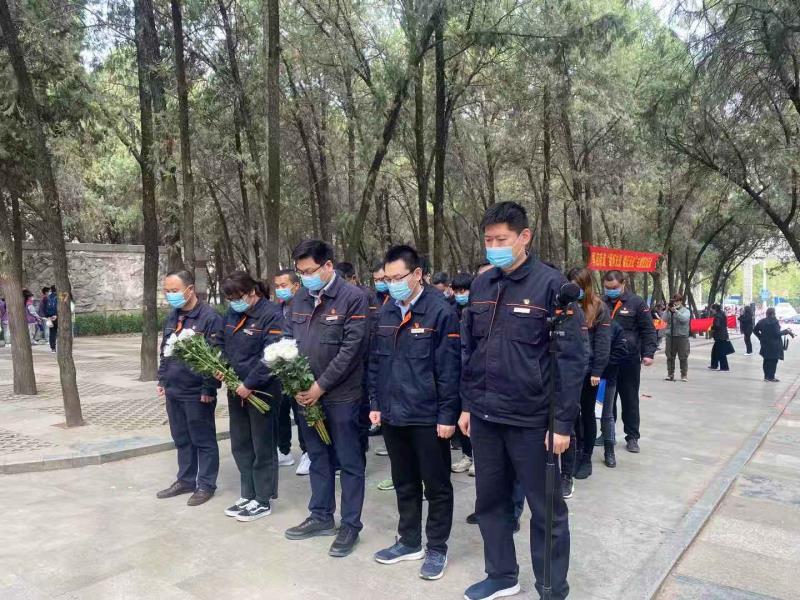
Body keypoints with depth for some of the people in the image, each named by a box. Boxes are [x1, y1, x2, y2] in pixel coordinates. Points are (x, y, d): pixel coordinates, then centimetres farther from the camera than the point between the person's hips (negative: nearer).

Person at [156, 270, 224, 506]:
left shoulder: (209, 317, -15)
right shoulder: (172, 317, 10)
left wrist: (208, 389, -17)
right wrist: (162, 381, 15)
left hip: (197, 394, -8)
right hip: (173, 391, 8)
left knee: (203, 441, 5)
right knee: (181, 440, 18)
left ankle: (206, 485, 17)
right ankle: (186, 480, 31)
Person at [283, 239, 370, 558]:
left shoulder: (353, 298, -12)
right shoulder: (299, 299, 7)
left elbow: (351, 349, -16)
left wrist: (321, 386, -15)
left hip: (341, 396, -6)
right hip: (305, 394, 6)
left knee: (349, 462, 5)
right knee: (318, 458, 18)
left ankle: (351, 525, 18)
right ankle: (321, 517, 32)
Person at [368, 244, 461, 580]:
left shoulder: (441, 312, -12)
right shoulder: (385, 313, 7)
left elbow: (449, 368, -14)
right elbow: (376, 362, 13)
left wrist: (447, 415, -14)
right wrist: (375, 404, 10)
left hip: (428, 416, -6)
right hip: (392, 414, 6)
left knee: (436, 486, 9)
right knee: (404, 483, 19)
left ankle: (436, 548, 25)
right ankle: (410, 542, 35)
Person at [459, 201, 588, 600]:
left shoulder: (551, 284, -11)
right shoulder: (480, 286, 6)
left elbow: (572, 357, -12)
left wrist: (563, 421, -13)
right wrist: (467, 404, 11)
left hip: (531, 419, -5)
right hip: (484, 416, 6)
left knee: (546, 509, 10)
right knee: (489, 501, 18)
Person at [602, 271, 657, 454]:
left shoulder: (637, 303, -2)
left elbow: (648, 330, -2)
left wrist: (648, 353, -12)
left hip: (629, 360, -3)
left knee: (630, 399, 7)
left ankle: (632, 437, 16)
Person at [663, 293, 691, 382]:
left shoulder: (685, 311, 4)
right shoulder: (669, 310, 9)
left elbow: (684, 319, -14)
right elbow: (665, 319, -3)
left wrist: (675, 311, -21)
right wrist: (667, 310, -15)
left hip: (682, 336, -2)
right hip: (670, 336, 2)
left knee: (683, 357, 0)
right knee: (670, 357, 5)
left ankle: (684, 375, 6)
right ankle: (670, 374, 11)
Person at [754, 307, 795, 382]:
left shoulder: (761, 321, 4)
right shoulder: (774, 321, -18)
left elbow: (755, 330, 12)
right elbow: (777, 333, -19)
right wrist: (786, 331, -6)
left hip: (765, 344, 7)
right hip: (774, 345, -7)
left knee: (767, 360, 15)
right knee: (773, 361, 1)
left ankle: (766, 376, 21)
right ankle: (771, 377, 4)